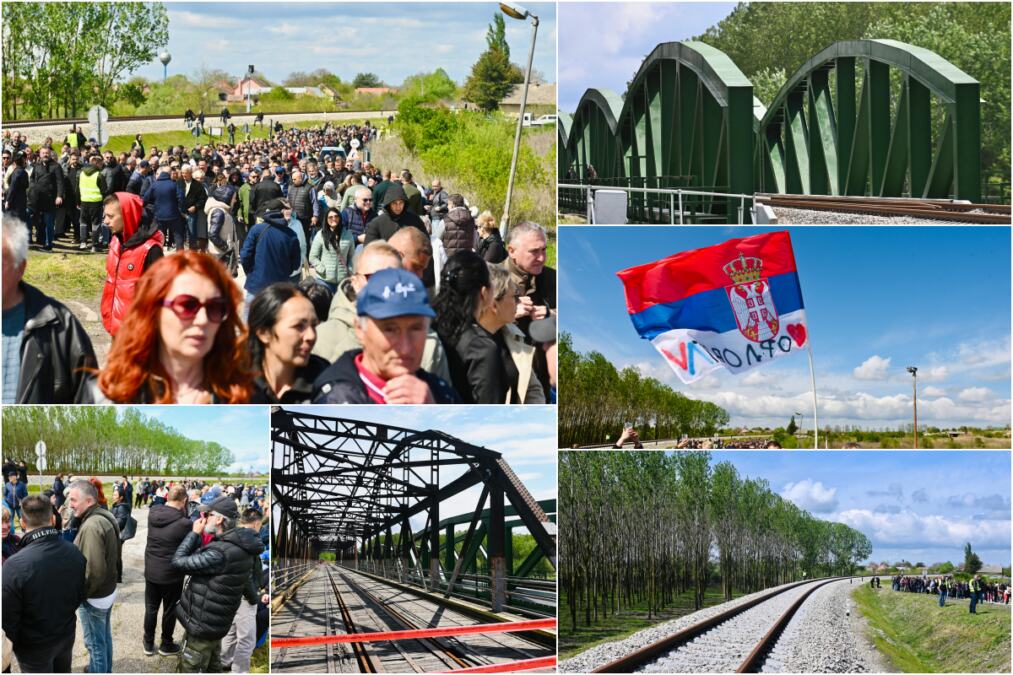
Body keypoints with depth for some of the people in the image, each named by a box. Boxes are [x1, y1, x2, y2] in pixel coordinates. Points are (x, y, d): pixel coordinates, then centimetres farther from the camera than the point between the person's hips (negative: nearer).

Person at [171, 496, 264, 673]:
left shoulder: (221, 554, -31)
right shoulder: (238, 546, 0)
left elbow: (178, 562, -23)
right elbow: (200, 560, 8)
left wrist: (194, 533, -13)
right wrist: (198, 535, -5)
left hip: (201, 626, -9)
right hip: (215, 623, 9)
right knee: (212, 668, 23)